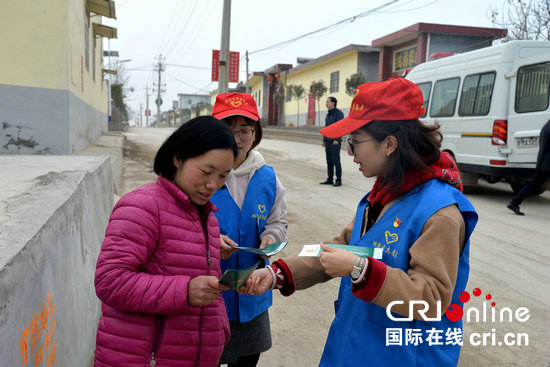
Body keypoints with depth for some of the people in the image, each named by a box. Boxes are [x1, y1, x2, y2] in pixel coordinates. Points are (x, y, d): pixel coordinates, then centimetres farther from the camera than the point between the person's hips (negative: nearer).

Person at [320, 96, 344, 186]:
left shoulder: (339, 113, -8)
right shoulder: (328, 114, 18)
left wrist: (337, 139, -22)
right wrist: (324, 140, 18)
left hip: (335, 142, -8)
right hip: (328, 141, 8)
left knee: (336, 161, -6)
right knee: (329, 161, 8)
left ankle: (338, 180, -1)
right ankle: (329, 179, 13)